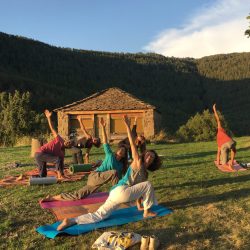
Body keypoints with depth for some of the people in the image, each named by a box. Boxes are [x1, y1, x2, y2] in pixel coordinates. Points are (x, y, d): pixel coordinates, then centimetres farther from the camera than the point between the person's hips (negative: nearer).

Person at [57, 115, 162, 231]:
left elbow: (138, 190, 28)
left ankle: (70, 221, -4)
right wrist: (128, 126, -16)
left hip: (116, 193, 8)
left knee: (98, 215, 2)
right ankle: (147, 212, 10)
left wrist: (139, 205, 29)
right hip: (121, 191, -8)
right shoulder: (138, 163, -1)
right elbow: (133, 145, -9)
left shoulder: (144, 173, 23)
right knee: (148, 184, -1)